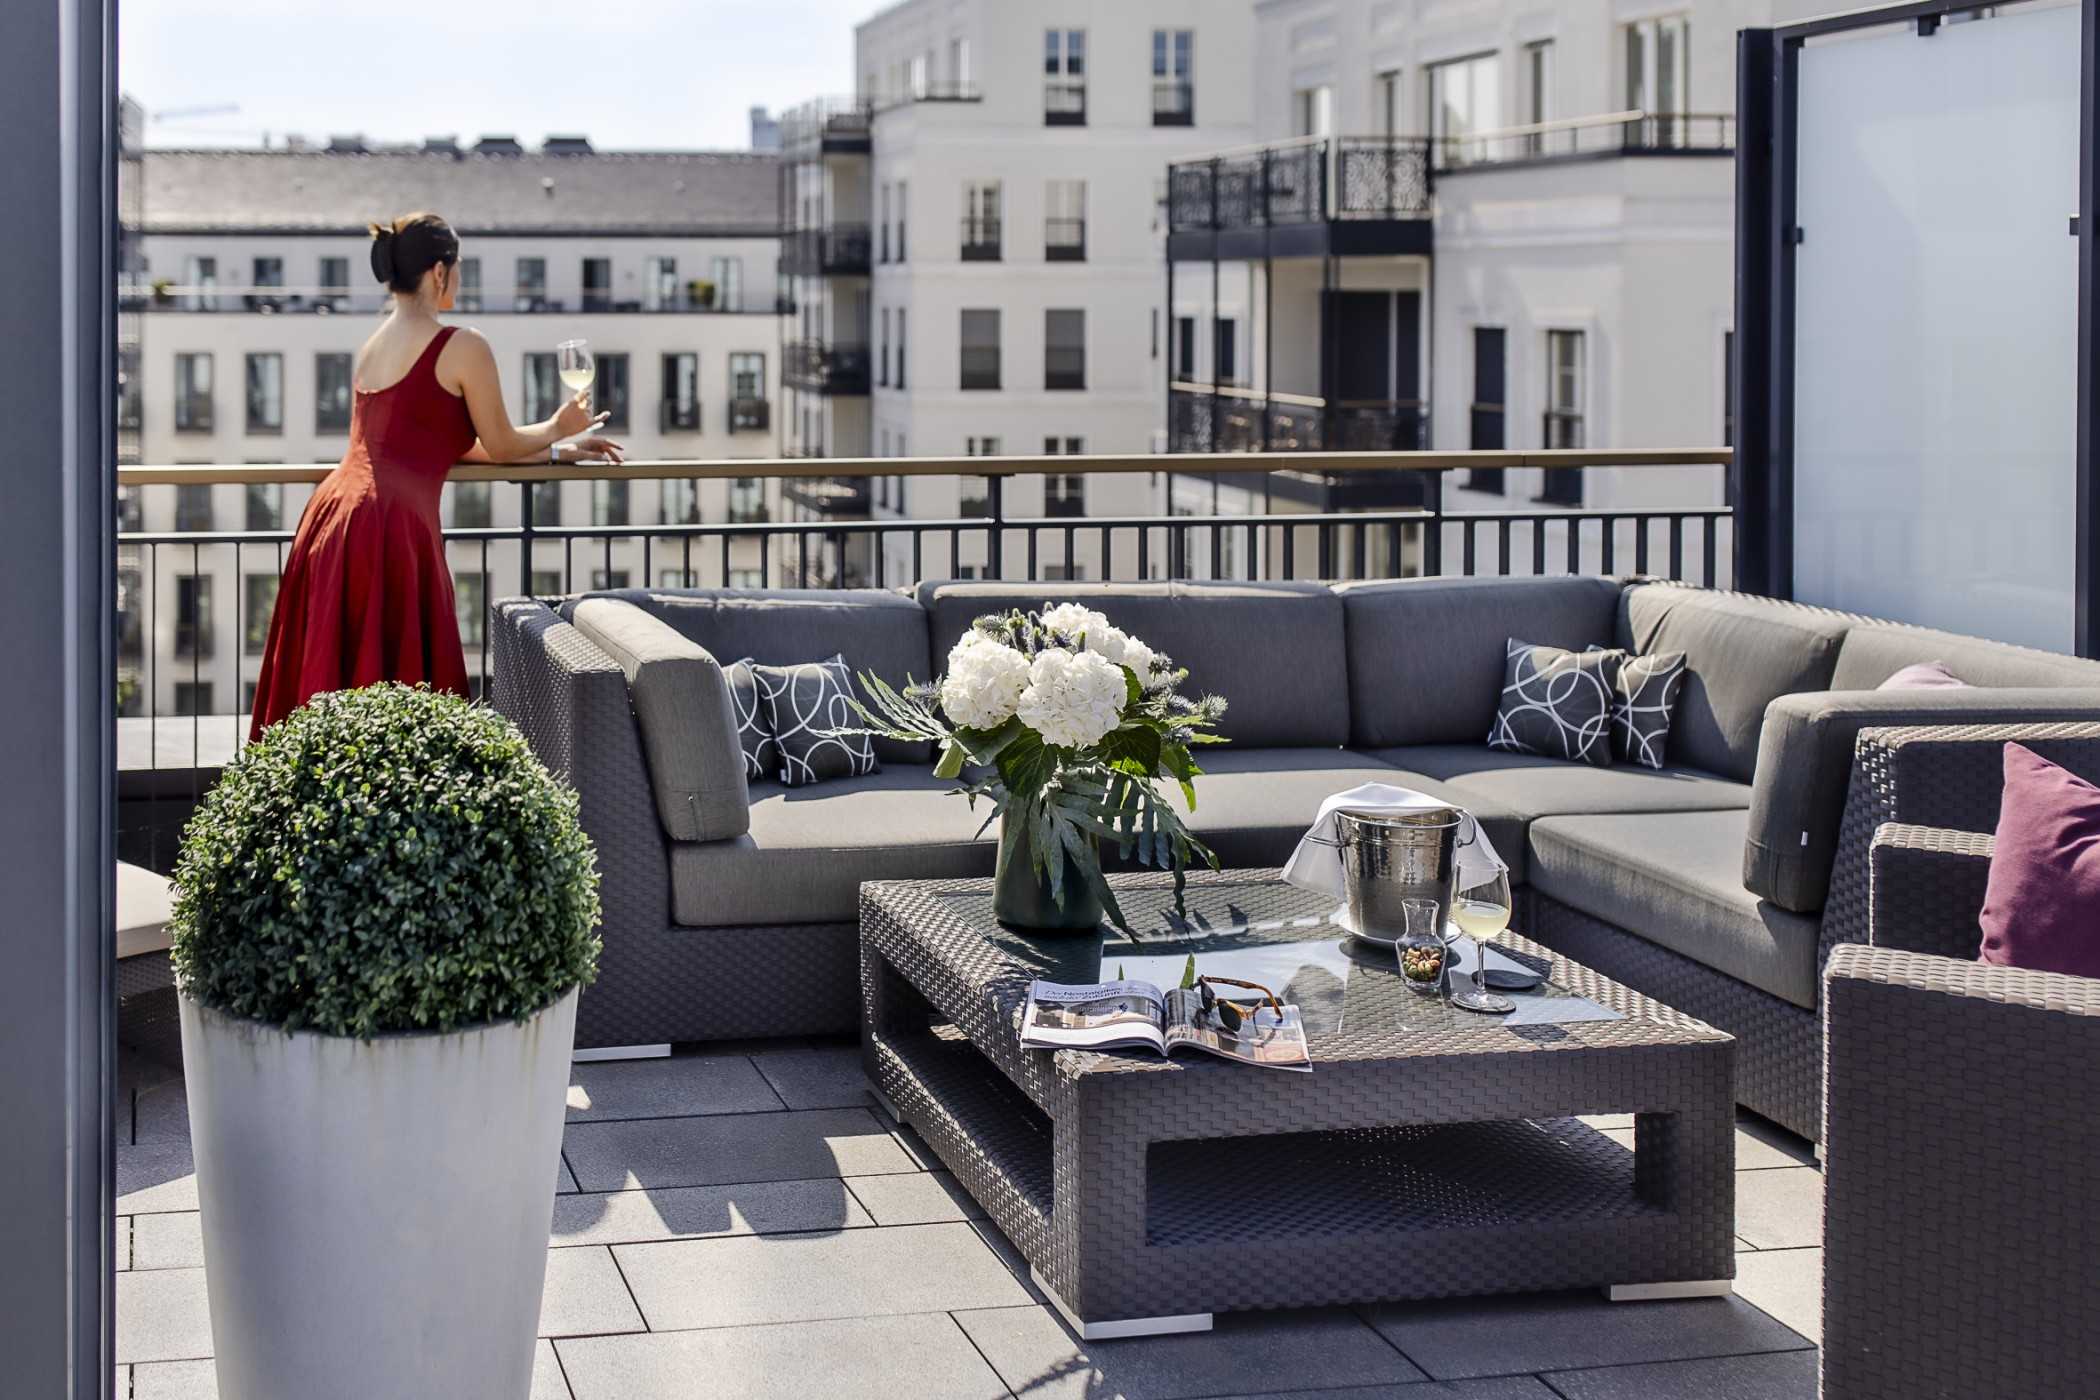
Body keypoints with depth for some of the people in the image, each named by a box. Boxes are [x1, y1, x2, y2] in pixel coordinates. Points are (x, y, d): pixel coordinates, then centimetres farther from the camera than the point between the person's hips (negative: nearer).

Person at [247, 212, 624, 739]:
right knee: (397, 682, -2)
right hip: (392, 524, -8)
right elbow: (500, 446, 6)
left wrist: (554, 452, 31)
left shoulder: (374, 345, 22)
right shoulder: (463, 347, -3)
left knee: (328, 681, 13)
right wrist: (559, 429, 26)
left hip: (333, 514, 8)